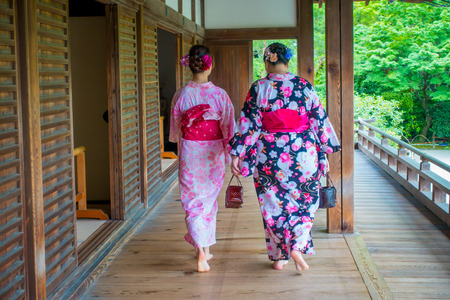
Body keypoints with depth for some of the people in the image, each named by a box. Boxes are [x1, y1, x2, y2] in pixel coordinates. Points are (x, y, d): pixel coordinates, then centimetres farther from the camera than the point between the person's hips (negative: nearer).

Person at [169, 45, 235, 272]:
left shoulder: (181, 95, -6)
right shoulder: (219, 95, -9)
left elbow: (175, 128, 5)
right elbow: (229, 127, -4)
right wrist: (230, 155, 8)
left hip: (189, 154, -1)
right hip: (213, 153, 1)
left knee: (193, 202, 4)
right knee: (210, 199, 17)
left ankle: (200, 250, -12)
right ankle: (206, 248, 26)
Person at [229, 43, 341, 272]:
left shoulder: (258, 88, -5)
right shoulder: (304, 86, -2)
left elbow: (248, 124, -6)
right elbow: (320, 120, 1)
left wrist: (237, 155, -2)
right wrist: (325, 150, 12)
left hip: (269, 154, 0)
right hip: (302, 154, 0)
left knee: (273, 204, 12)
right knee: (305, 201, 15)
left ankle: (279, 256, 20)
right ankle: (297, 247, -4)